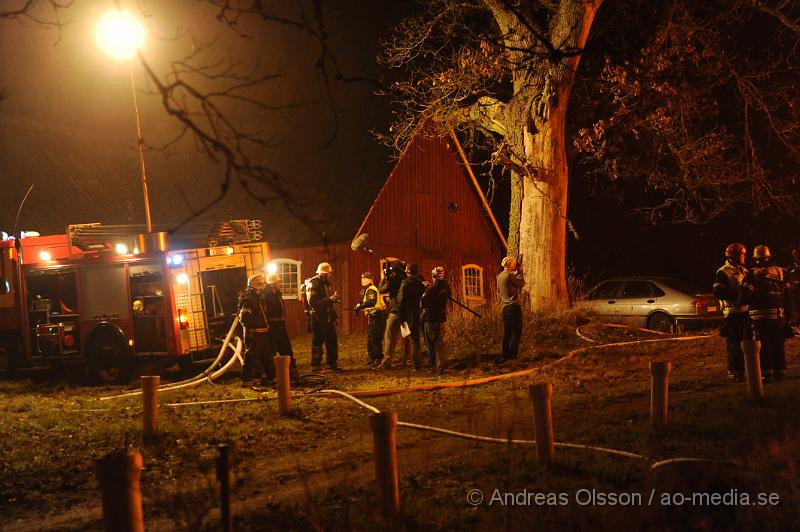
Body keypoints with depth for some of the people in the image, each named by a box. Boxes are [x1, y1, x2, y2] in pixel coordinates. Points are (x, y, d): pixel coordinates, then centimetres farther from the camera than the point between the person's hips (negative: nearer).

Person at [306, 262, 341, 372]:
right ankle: (315, 366, 3)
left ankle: (332, 363, 20)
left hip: (328, 317, 8)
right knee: (317, 342, -3)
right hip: (318, 317, -8)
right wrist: (329, 299, -26)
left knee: (332, 341, 11)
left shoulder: (326, 283, 13)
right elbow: (313, 303, -24)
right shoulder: (313, 284, -14)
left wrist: (334, 298, 3)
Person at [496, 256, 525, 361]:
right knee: (517, 331, -3)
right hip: (514, 306, -9)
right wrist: (520, 272, 2)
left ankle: (505, 354, 12)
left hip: (505, 307, 9)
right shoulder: (509, 275, -15)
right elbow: (522, 283, -10)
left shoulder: (499, 276, 11)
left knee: (507, 332, 11)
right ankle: (513, 354, -4)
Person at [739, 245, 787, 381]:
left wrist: (742, 303, 4)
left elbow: (745, 293, -12)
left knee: (763, 345, -1)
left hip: (761, 314, -4)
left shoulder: (752, 273, -7)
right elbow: (787, 292, 14)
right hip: (778, 313, 5)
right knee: (778, 344, 12)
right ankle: (779, 371, 16)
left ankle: (766, 372, -3)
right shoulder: (779, 271, 9)